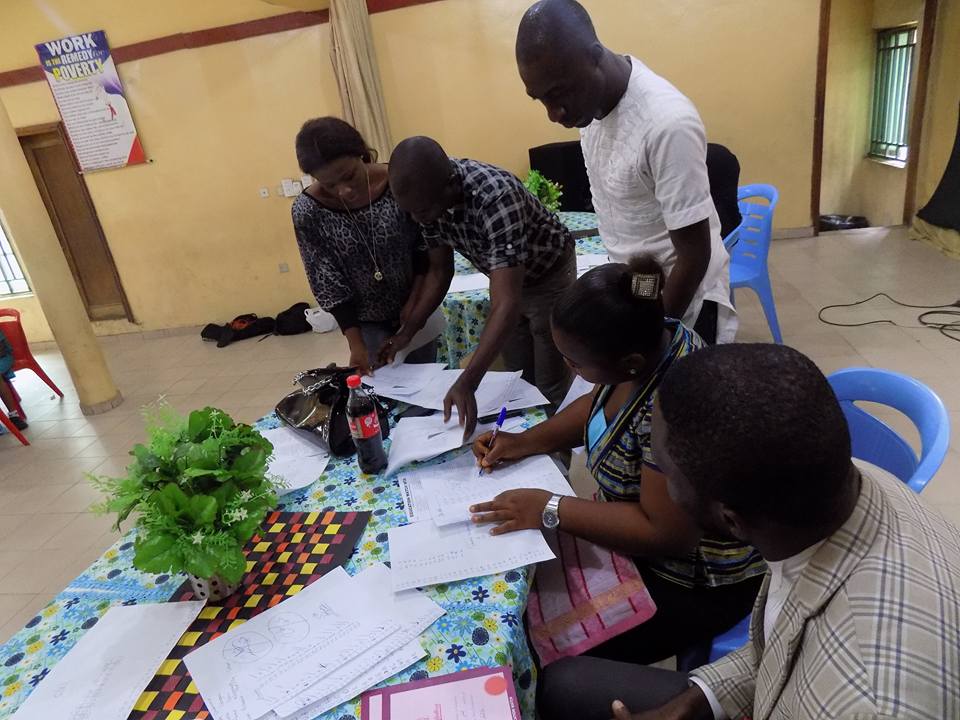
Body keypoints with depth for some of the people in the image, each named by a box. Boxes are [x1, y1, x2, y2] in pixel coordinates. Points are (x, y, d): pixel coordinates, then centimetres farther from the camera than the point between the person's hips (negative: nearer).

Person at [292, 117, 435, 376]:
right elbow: (328, 283, -13)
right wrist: (355, 342, -15)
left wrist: (415, 301, -11)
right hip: (369, 321, -1)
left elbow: (426, 248, -5)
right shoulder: (308, 211, -19)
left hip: (414, 307, 1)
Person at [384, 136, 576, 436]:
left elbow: (508, 304, -45)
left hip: (548, 274, -5)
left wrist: (467, 383, -52)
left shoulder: (495, 196, -40)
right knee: (518, 376, 14)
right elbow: (440, 270, -5)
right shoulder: (428, 196, -19)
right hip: (506, 275, 6)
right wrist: (406, 332, -12)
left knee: (550, 385, 3)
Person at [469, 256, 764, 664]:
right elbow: (599, 405, 7)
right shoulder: (649, 340, -11)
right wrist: (525, 441, -4)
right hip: (654, 523, 8)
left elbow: (665, 535, -29)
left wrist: (550, 509, -25)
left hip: (700, 585, -8)